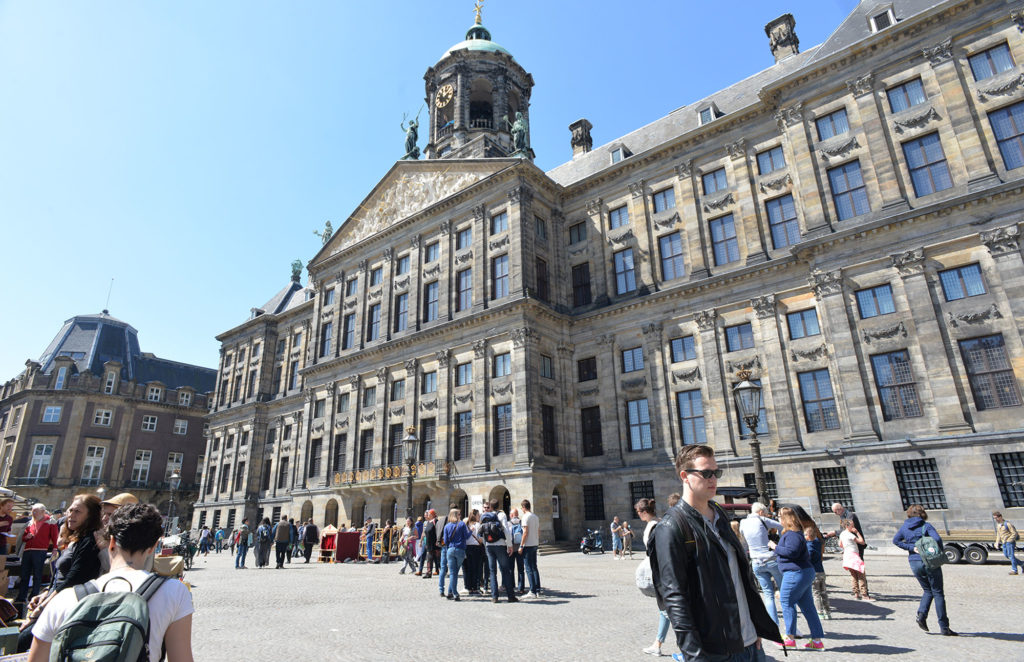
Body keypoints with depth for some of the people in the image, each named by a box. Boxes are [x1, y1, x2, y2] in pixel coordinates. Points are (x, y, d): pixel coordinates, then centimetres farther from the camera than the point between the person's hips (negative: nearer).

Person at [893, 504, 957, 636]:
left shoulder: (904, 527, 7)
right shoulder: (926, 526, -4)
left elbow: (895, 540, -3)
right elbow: (937, 539, -19)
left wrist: (911, 547, -3)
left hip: (914, 563, 3)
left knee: (928, 591, 18)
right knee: (938, 593, 4)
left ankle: (921, 615, -3)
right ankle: (944, 627, 5)